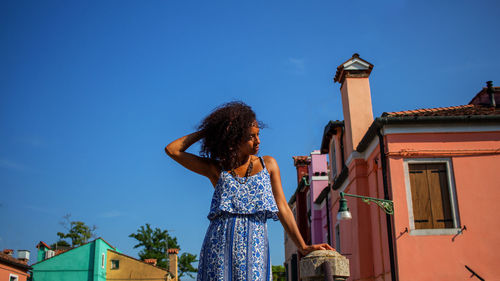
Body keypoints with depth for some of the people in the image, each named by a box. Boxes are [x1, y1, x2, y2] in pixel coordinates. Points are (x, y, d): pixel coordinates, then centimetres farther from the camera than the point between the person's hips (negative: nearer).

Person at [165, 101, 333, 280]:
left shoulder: (268, 164, 15)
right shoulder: (216, 169, 12)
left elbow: (282, 209, 12)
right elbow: (172, 150, 9)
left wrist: (303, 247, 5)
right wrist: (207, 131, 13)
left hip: (254, 245, 1)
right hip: (219, 243, 0)